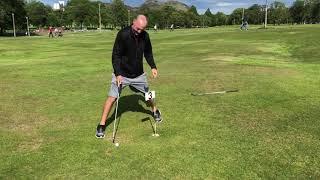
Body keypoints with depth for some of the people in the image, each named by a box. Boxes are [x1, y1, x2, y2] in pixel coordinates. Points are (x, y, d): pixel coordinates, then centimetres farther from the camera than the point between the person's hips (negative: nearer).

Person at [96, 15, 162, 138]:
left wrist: (153, 67, -3)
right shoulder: (123, 34, -20)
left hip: (139, 74, 4)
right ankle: (102, 125, 5)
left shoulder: (145, 36, -6)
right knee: (112, 97, -7)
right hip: (122, 74, -4)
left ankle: (155, 110, 47)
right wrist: (118, 74, -25)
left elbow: (148, 53, 10)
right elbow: (116, 55, -17)